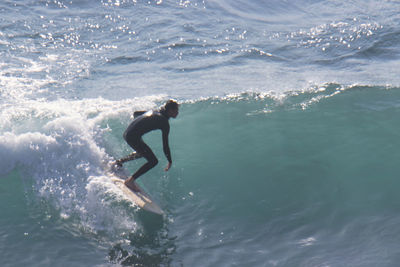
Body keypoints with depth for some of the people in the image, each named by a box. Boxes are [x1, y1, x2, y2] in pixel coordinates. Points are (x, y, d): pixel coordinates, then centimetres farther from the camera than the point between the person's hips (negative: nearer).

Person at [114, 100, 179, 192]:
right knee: (153, 161, -5)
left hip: (126, 133, 9)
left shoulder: (154, 112, 14)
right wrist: (170, 161, 0)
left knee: (142, 152, 33)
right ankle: (130, 181, -6)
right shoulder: (164, 122, -10)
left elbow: (136, 113, 27)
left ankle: (119, 161, 38)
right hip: (134, 137, -9)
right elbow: (165, 144, -10)